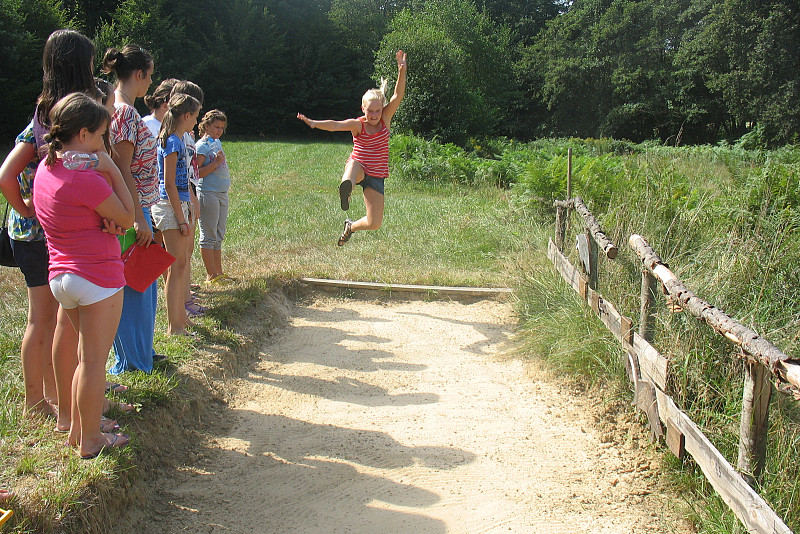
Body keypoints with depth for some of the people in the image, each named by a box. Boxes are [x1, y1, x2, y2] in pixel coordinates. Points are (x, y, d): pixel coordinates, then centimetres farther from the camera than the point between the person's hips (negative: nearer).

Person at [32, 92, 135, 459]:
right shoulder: (86, 178, -21)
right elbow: (126, 218, -13)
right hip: (98, 276, -9)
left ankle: (77, 430, 34)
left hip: (61, 274, 9)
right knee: (94, 360, 4)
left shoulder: (46, 168, 6)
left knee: (86, 355, 22)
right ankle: (90, 441, 17)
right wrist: (112, 169, -11)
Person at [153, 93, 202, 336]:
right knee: (176, 266, -6)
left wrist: (189, 208, 19)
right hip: (170, 207, -10)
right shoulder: (172, 142, -15)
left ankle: (181, 317, 25)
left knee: (182, 263, 15)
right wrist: (181, 219, -17)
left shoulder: (177, 140, 14)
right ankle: (174, 327, 0)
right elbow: (169, 184, -18)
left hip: (179, 204, 10)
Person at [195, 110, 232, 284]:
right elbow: (197, 173, -18)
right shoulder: (202, 146, -10)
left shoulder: (217, 142, 14)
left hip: (222, 194, 9)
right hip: (208, 193, -9)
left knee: (219, 236, 12)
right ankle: (211, 275, 3)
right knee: (209, 236, -2)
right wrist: (216, 163, -22)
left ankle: (219, 272, 19)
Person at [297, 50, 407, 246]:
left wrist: (402, 71, -24)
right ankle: (346, 188, -77)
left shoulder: (385, 119, 1)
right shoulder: (357, 125, -5)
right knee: (354, 165, -43)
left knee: (374, 224, -3)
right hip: (358, 167, -3)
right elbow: (336, 125, -22)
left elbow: (398, 95, -11)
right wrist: (314, 123, -40)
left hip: (376, 177, 3)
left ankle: (351, 226, 30)